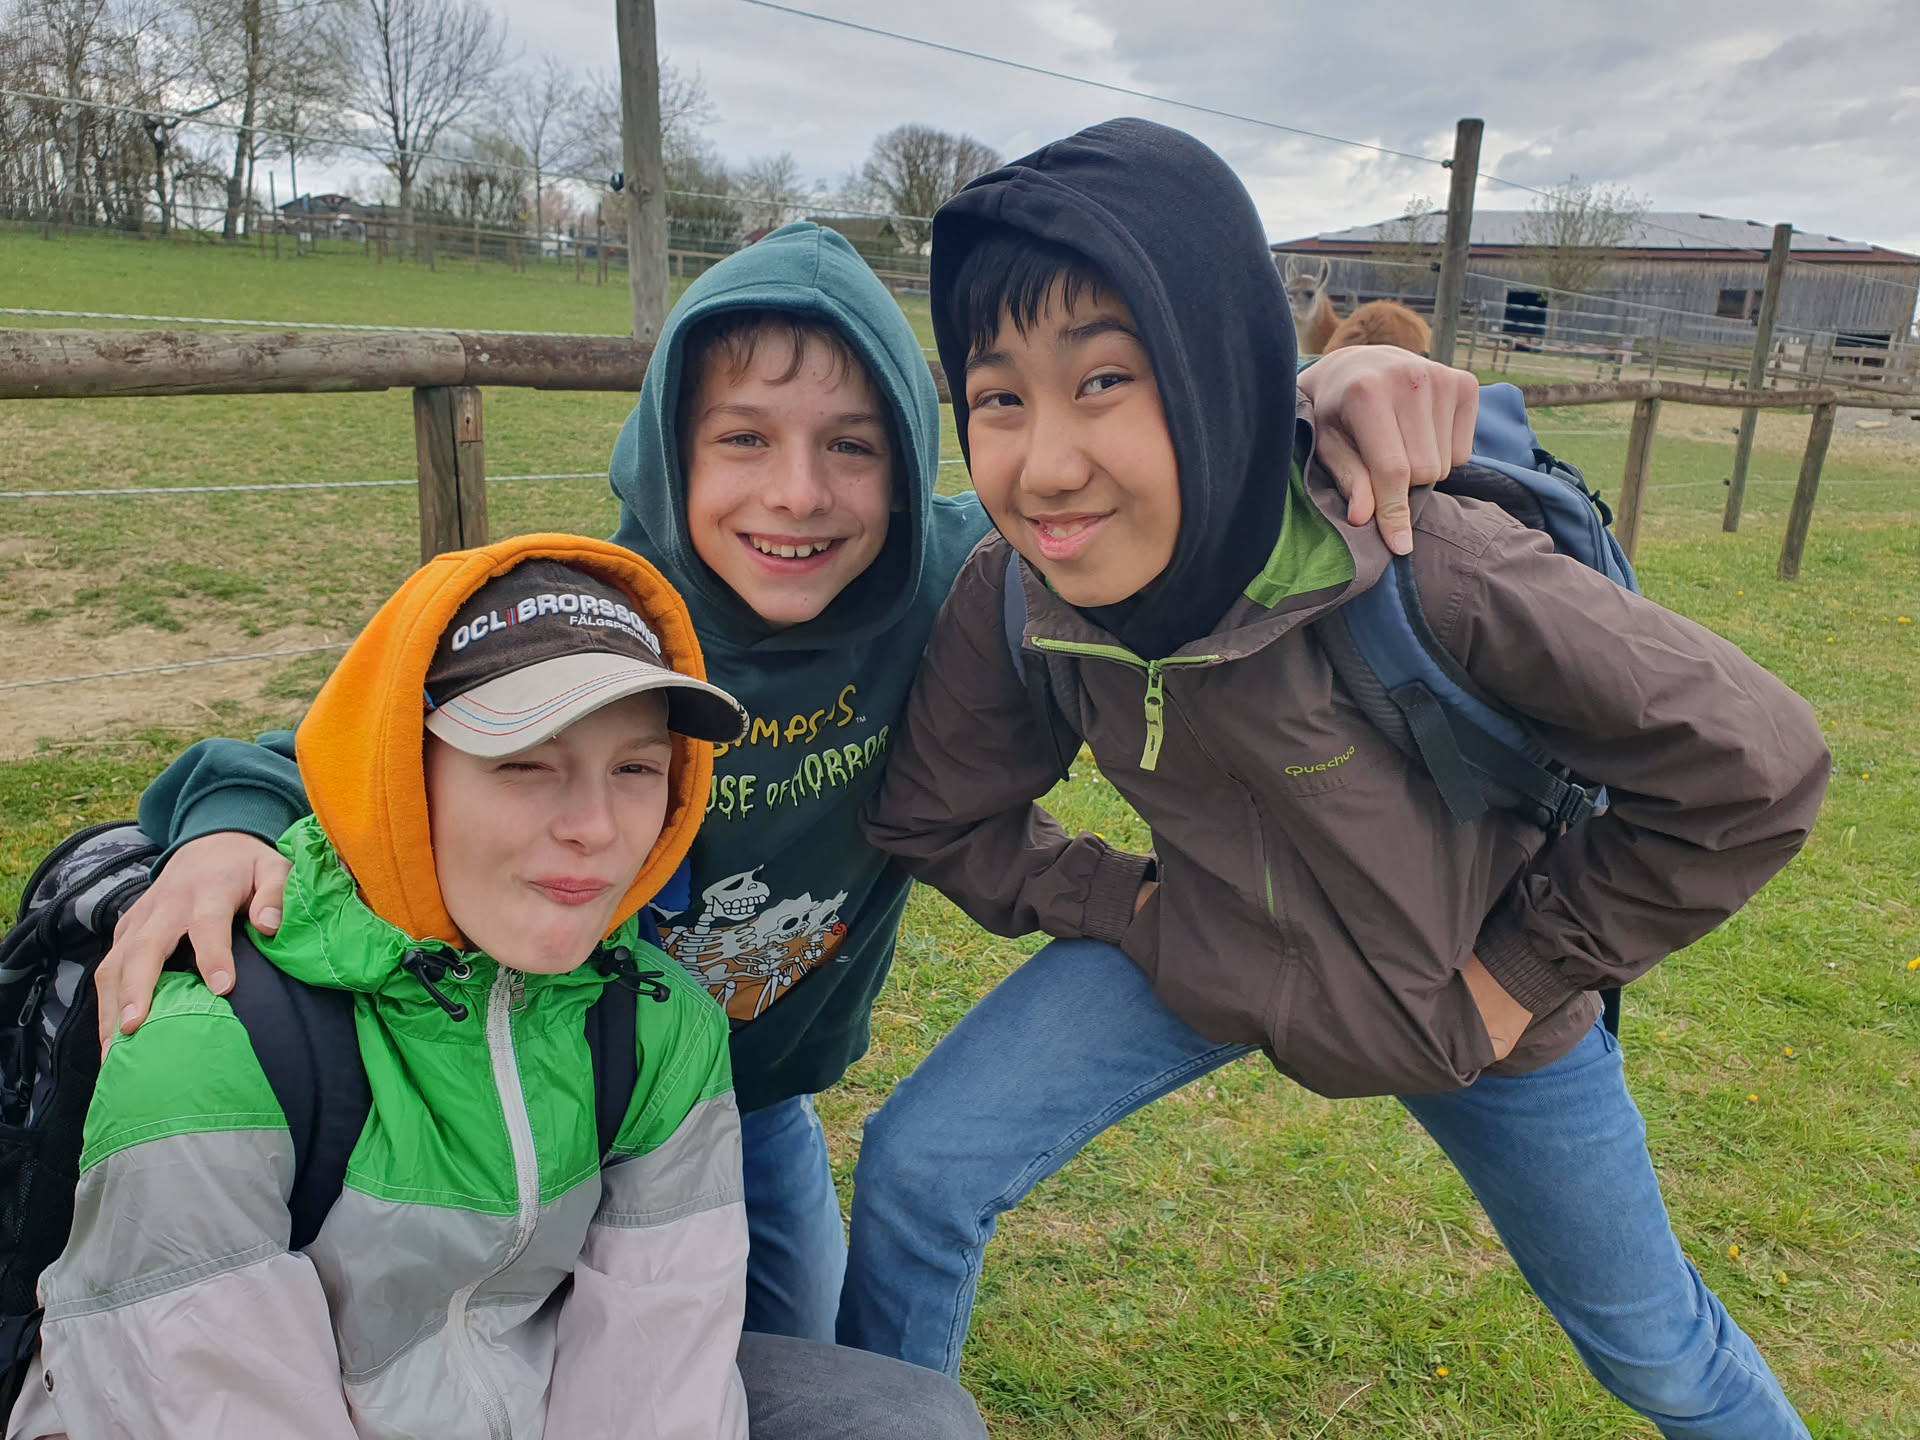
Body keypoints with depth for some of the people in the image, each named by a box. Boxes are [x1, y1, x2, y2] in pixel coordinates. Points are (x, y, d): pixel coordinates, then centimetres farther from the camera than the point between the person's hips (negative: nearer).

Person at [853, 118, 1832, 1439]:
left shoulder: (1423, 571, -36)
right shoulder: (1009, 605, -24)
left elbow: (1746, 765, -23)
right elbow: (939, 818, -5)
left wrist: (1525, 968, -16)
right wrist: (1134, 906, -13)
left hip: (1466, 994, -1)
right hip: (1211, 959, 2)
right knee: (914, 1173, -10)